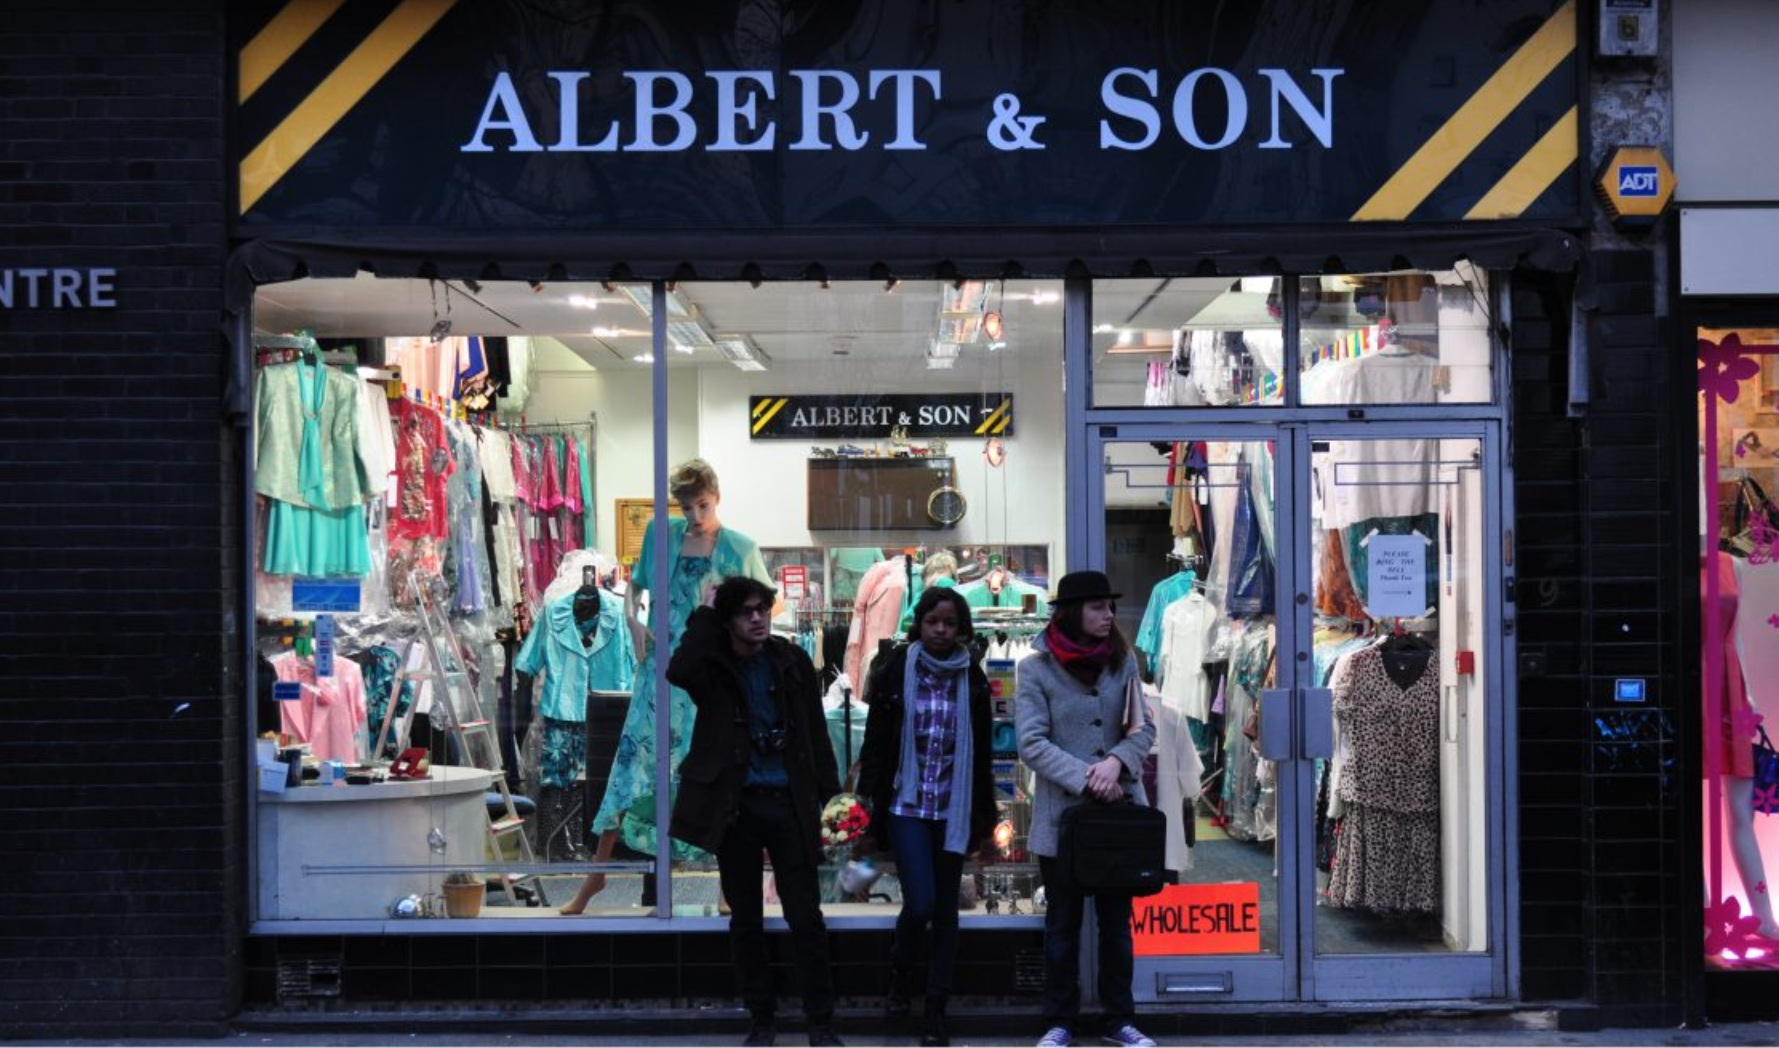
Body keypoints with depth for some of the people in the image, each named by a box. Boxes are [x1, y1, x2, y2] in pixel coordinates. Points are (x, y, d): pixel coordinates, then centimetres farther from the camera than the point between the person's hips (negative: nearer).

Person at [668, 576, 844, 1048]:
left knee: (805, 918, -1)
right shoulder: (714, 665, -2)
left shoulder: (792, 661, 2)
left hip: (788, 803, 0)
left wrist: (830, 794, 0)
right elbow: (678, 671, -26)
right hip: (735, 805, 0)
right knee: (746, 920, 8)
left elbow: (815, 731, 5)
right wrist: (705, 614, -18)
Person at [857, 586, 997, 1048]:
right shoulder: (895, 671, -2)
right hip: (907, 804, -2)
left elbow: (981, 750, 9)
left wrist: (985, 811, 9)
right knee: (920, 903, -13)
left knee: (945, 910, 5)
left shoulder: (972, 679, 4)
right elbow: (876, 738, 1)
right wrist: (872, 794, -3)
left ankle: (936, 1010, 14)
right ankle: (900, 976, 16)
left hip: (953, 809, 2)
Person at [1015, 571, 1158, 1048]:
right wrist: (1085, 778, -20)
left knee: (1117, 920, 12)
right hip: (1062, 813, -3)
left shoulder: (1123, 661, 5)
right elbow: (1031, 742, -11)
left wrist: (1116, 761, -18)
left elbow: (1144, 727, 1)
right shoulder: (1036, 668, -5)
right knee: (1063, 924, 8)